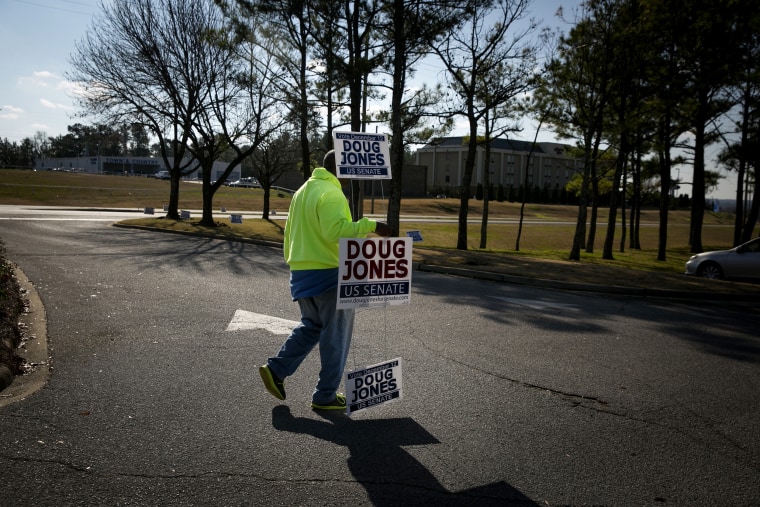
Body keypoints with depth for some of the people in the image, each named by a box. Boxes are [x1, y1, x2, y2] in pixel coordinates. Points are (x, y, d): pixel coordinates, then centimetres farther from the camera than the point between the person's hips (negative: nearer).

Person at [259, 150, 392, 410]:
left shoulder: (303, 191, 15)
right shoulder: (331, 194, -15)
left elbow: (289, 233, 19)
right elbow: (336, 230, -29)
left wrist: (293, 261, 26)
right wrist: (370, 226, -29)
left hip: (301, 273, 9)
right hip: (329, 273, -9)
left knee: (311, 325, 24)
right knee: (336, 334, 4)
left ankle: (276, 369, 16)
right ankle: (325, 396, 12)